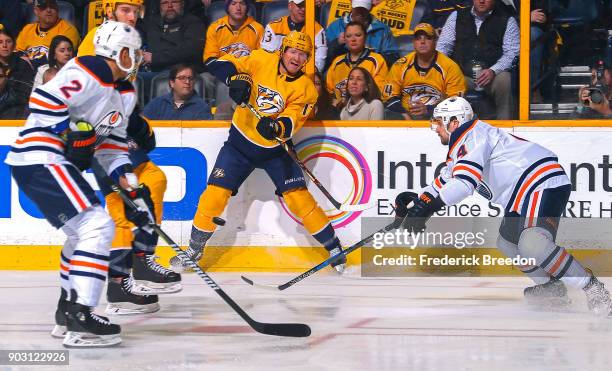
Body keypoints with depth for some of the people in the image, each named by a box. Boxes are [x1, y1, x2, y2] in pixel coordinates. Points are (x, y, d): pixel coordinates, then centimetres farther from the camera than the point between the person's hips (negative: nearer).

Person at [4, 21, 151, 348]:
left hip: (57, 164, 11)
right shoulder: (90, 72, -14)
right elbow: (43, 100, -23)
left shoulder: (125, 93, 17)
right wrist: (74, 135, -21)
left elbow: (112, 147, 20)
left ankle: (67, 314, 33)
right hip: (39, 161, -11)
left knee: (83, 231, 23)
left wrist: (133, 190, 10)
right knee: (97, 226, -17)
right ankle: (80, 319, -22)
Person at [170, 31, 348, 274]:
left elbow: (291, 122, -21)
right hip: (240, 142, 0)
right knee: (216, 194, -8)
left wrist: (276, 128, -43)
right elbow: (223, 64, -12)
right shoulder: (262, 61, -10)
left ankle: (333, 247, 6)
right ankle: (194, 249, 12)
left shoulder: (305, 88, -10)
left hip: (274, 148, 0)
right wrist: (236, 78, -32)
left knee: (298, 197, -9)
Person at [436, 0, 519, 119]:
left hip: (491, 75, -2)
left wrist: (493, 71, -20)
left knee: (504, 80, -34)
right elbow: (443, 47, 12)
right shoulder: (456, 16, 17)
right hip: (460, 75, 2)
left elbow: (512, 53, -2)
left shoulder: (507, 21, 9)